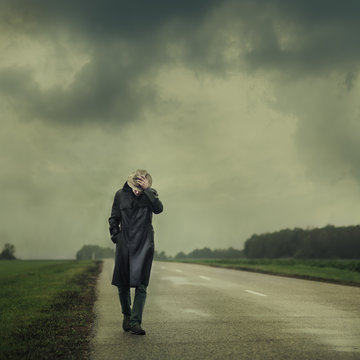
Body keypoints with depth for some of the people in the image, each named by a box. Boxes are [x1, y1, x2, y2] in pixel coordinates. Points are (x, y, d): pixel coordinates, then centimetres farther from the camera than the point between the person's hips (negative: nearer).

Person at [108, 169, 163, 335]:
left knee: (141, 284, -8)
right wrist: (115, 236, 2)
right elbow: (114, 219, 11)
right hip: (124, 244, 2)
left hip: (144, 245, -1)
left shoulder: (150, 193, 0)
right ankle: (127, 315, 29)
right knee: (122, 283, 6)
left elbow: (158, 209, -19)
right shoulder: (121, 194, 3)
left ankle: (135, 322, -6)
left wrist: (147, 190, -22)